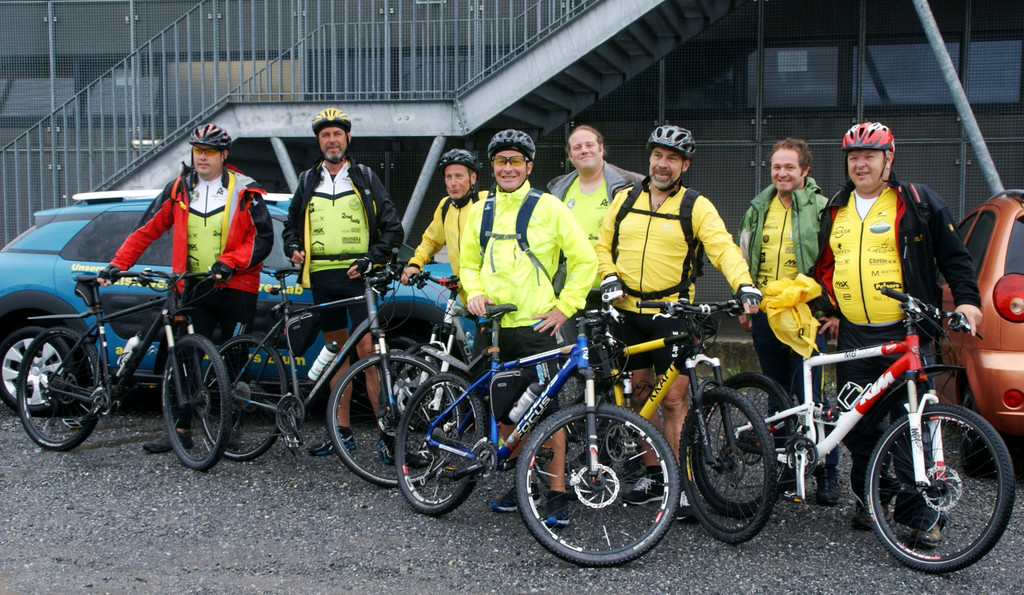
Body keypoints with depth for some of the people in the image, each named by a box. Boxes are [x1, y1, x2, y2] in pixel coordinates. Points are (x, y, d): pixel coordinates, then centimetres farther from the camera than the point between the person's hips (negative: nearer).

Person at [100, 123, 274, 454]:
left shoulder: (244, 192, -1)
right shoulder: (179, 190, 9)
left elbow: (263, 239, -5)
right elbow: (147, 230, 10)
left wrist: (229, 262, -18)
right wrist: (118, 265, 1)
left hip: (235, 287, -3)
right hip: (194, 289, 3)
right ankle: (180, 431, 6)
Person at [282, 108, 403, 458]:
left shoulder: (365, 178, 7)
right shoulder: (308, 181, 15)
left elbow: (392, 228, 4)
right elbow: (291, 224, 24)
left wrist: (371, 259, -11)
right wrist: (293, 248, 2)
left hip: (357, 275, -4)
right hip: (321, 276, 4)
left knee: (366, 350, -12)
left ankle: (386, 432, -8)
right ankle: (342, 431, 16)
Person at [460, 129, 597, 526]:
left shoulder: (548, 207, -2)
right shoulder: (480, 211, 12)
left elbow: (585, 260, -2)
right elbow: (469, 263, 21)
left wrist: (564, 308, -8)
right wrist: (475, 292, 1)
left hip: (536, 327, -5)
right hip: (494, 326, 5)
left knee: (546, 412, -5)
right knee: (504, 413, 10)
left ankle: (557, 494, 5)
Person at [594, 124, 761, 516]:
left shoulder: (696, 206, -1)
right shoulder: (625, 199, 10)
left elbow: (723, 248, -13)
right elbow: (603, 245, 15)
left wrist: (745, 285, -29)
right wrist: (609, 277, -4)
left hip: (671, 314, -4)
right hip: (627, 312, 4)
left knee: (673, 400, -5)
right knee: (639, 394, 10)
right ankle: (653, 476, 22)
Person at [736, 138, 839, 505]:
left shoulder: (821, 209, 1)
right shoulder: (758, 209, 14)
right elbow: (744, 260, 20)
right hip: (765, 315, 5)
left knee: (811, 397, -7)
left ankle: (827, 472, 4)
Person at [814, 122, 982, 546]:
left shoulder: (917, 202, 2)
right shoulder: (836, 210, 16)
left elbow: (954, 256, 4)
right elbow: (824, 265, 26)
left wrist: (966, 299, -8)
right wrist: (829, 308, 16)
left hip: (905, 335, -5)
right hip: (853, 336, 5)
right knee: (857, 425, 8)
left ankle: (924, 515, 4)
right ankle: (867, 502, 24)